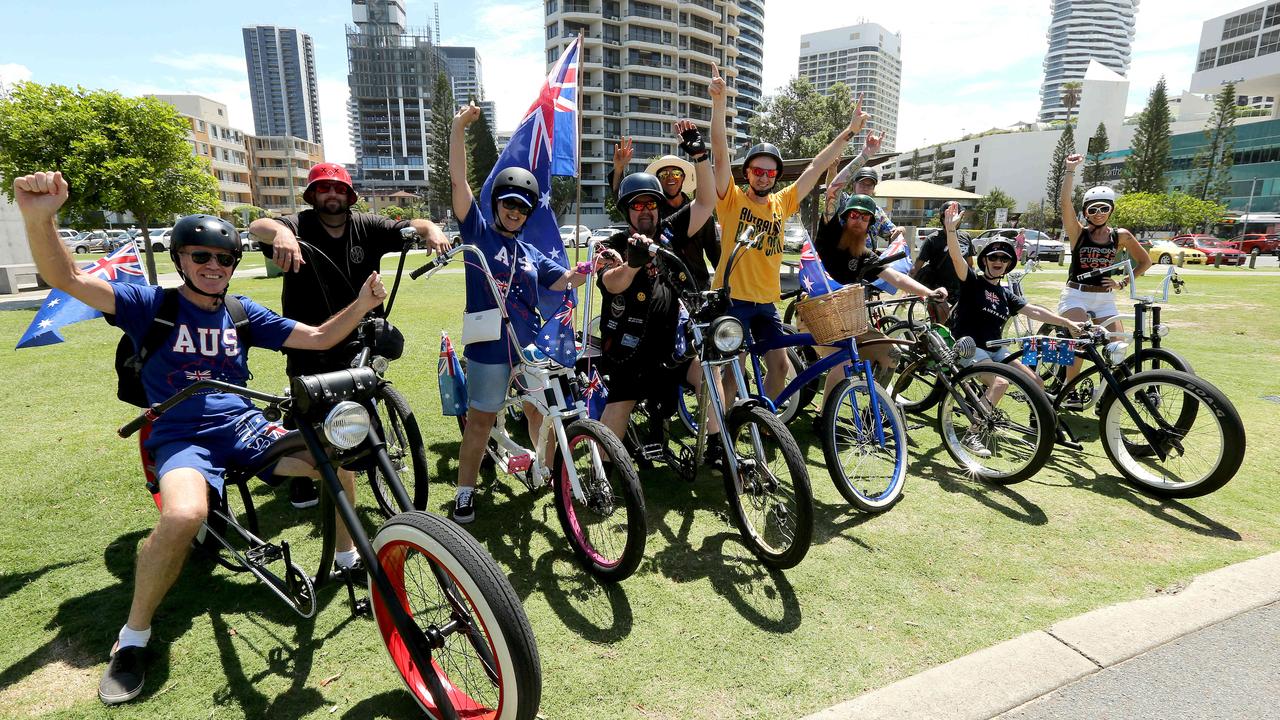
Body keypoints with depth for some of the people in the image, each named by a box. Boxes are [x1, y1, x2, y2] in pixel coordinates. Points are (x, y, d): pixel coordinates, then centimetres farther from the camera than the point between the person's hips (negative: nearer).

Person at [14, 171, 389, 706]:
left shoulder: (243, 313, 10)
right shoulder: (152, 304, 0)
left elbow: (317, 338, 6)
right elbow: (67, 279, -14)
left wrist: (361, 305, -10)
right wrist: (39, 218, -33)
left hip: (246, 427, 4)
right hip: (183, 437, -3)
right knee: (184, 515, -34)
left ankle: (347, 556, 5)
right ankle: (133, 636, -7)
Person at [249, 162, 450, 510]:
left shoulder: (366, 227, -1)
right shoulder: (299, 226, -8)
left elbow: (410, 227, -8)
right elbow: (258, 226, -26)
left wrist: (431, 229, -32)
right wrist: (280, 232, -50)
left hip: (356, 342, 2)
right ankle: (301, 479, 31)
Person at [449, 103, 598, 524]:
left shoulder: (531, 254, 14)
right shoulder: (479, 233, 1)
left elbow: (561, 281, 8)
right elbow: (458, 182, -7)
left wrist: (584, 271, -11)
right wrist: (458, 128, -13)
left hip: (529, 346, 4)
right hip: (489, 347, -4)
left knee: (539, 413, 15)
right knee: (481, 420, 3)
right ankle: (465, 493, 15)